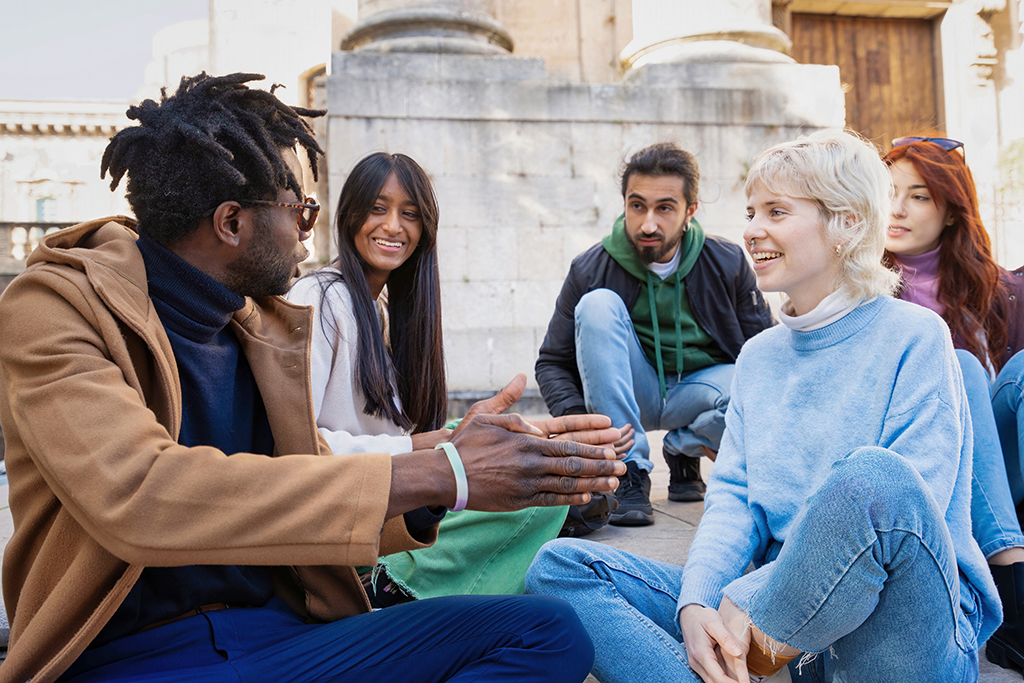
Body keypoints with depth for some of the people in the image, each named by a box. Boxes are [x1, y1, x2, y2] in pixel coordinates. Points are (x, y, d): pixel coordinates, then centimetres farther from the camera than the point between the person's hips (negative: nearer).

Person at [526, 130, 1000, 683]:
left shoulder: (914, 336, -4)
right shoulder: (758, 357, 14)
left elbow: (906, 502, -14)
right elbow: (733, 495, 6)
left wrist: (747, 602, -20)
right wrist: (697, 603, -15)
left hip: (907, 623, -4)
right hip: (783, 606, 5)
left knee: (873, 476, -38)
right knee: (558, 566, -10)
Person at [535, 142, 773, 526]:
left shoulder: (727, 264, -9)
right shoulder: (590, 270, -12)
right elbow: (553, 363, -7)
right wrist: (578, 420, -27)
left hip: (697, 389, 1)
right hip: (630, 394, 0)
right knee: (598, 304, -27)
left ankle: (683, 449, 3)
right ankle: (630, 471, -25)